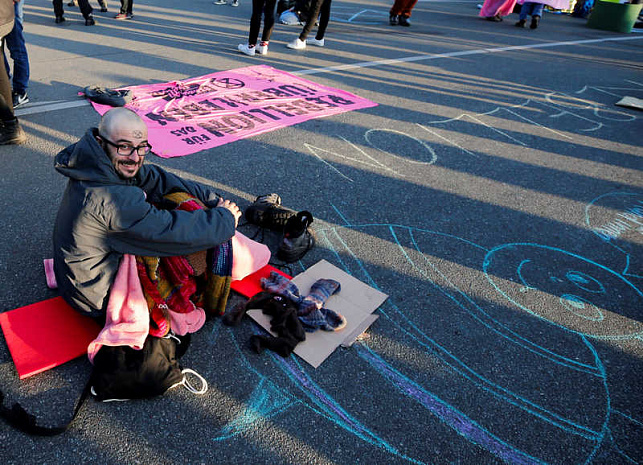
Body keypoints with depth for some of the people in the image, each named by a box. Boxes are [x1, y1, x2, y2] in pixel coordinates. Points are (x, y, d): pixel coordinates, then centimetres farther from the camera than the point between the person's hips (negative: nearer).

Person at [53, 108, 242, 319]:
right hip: (98, 298, -8)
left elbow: (156, 179, -7)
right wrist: (225, 217, -20)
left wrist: (213, 199, -11)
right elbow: (176, 233, -34)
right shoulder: (112, 199, -38)